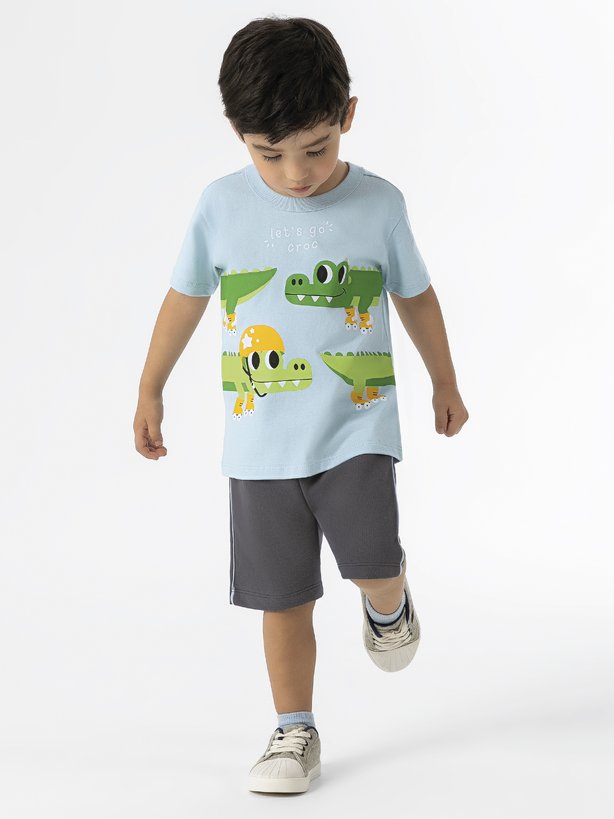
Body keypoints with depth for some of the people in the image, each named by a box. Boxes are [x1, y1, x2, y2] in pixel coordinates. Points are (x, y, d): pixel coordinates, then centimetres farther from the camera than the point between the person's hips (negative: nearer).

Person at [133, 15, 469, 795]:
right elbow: (186, 296, 9)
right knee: (283, 596, 5)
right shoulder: (222, 204, -4)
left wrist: (445, 383, 21)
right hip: (260, 444, 1)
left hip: (357, 430, -1)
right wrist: (150, 391, 15)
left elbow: (415, 296, 11)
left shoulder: (378, 203, -4)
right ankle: (294, 731, 21)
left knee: (373, 564, -15)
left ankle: (389, 606, 22)